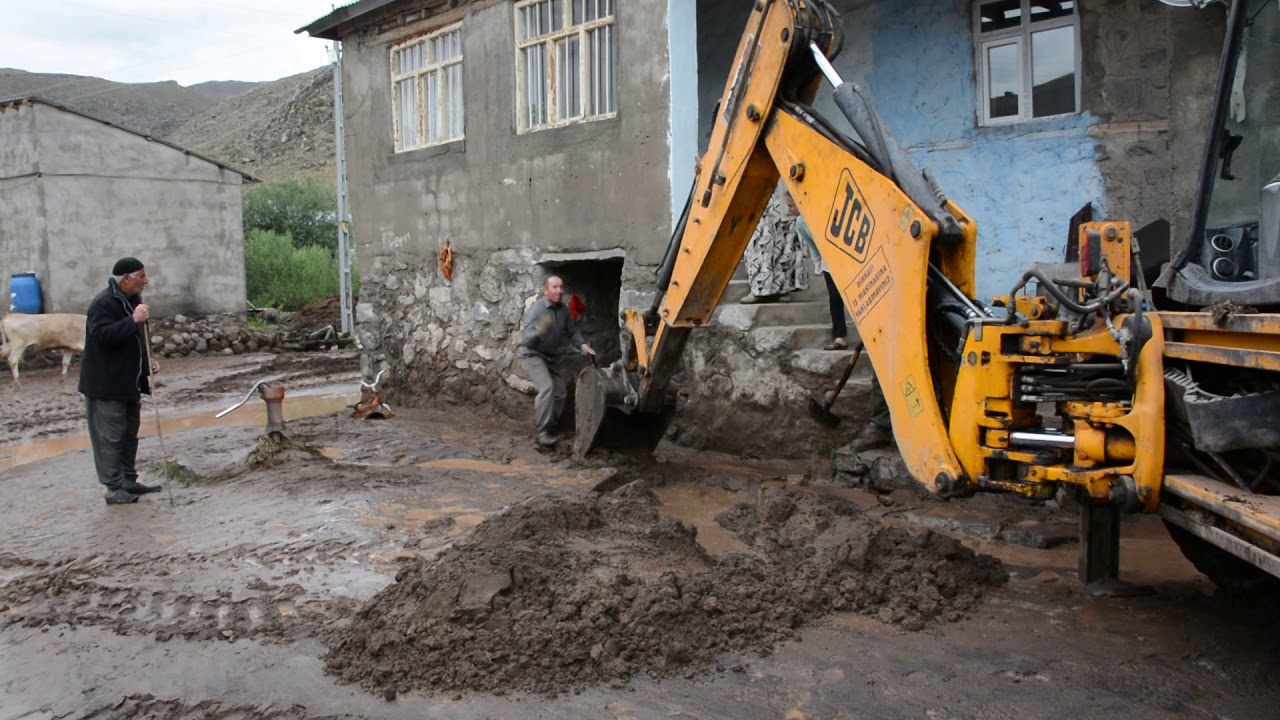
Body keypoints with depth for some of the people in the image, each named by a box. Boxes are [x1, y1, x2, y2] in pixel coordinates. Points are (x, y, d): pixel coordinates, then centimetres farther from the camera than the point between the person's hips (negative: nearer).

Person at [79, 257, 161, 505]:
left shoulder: (133, 300, 12)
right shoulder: (103, 303, -17)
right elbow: (102, 336, -31)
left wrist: (146, 366, 12)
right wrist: (134, 321, -35)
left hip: (130, 383, 10)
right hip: (106, 385, -10)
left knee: (130, 434, 15)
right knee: (110, 437, -3)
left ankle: (129, 481, 25)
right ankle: (114, 489, 2)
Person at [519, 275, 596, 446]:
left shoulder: (564, 309, -5)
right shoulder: (536, 310, -25)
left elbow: (572, 331, 9)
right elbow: (527, 340, -34)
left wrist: (583, 345, -8)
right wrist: (539, 332, -54)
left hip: (549, 357, 8)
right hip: (532, 355, -8)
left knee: (560, 392, 11)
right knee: (547, 388, -26)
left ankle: (549, 426, 26)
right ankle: (541, 431, -22)